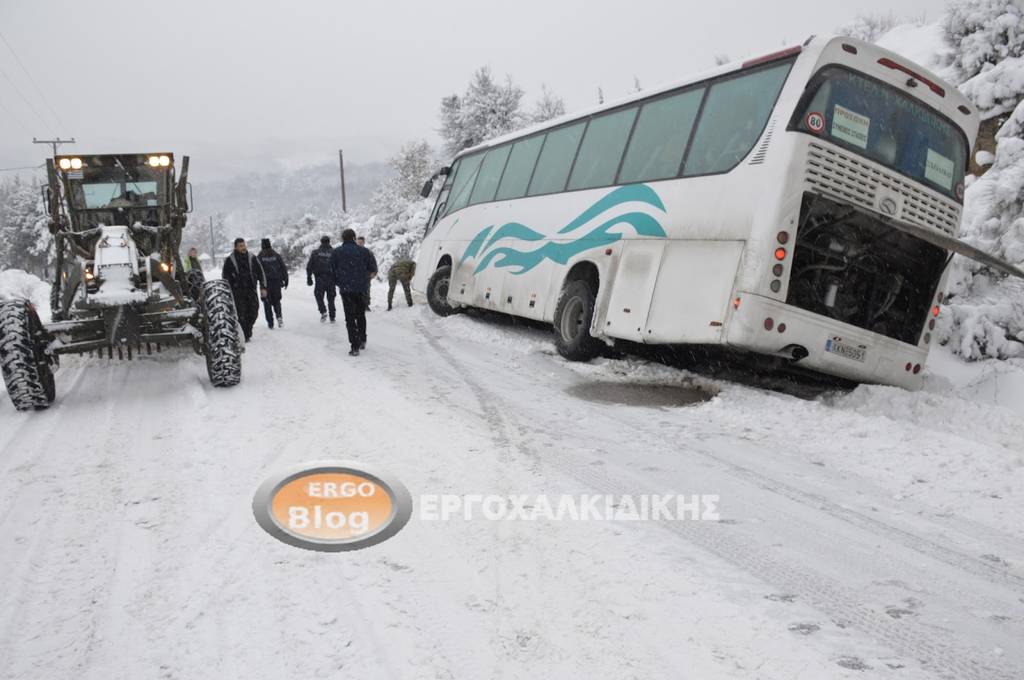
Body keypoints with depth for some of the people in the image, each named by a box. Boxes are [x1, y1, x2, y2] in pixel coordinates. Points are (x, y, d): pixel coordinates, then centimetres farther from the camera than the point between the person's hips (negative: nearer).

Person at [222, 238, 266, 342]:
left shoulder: (252, 258, 7)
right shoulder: (229, 260, 2)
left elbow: (260, 273, 11)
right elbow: (225, 276, 8)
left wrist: (263, 287, 5)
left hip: (251, 290, 2)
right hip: (237, 292, -2)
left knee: (253, 312, 0)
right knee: (241, 314, -8)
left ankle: (248, 330, 22)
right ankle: (243, 336, -3)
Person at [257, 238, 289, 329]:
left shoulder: (259, 257, -4)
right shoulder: (276, 256, 3)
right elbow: (284, 269, 3)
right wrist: (285, 280, 9)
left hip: (265, 283, -2)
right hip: (276, 282, 2)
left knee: (267, 303, 7)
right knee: (276, 301, 16)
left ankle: (270, 323, 4)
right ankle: (279, 316, -9)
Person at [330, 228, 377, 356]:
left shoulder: (336, 252, 1)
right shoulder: (363, 251, 3)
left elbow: (332, 271, 1)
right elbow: (373, 268, 1)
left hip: (346, 289, -2)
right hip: (362, 288, 2)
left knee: (350, 318, 1)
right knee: (361, 315, 21)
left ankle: (355, 347, -6)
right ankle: (362, 341, 27)